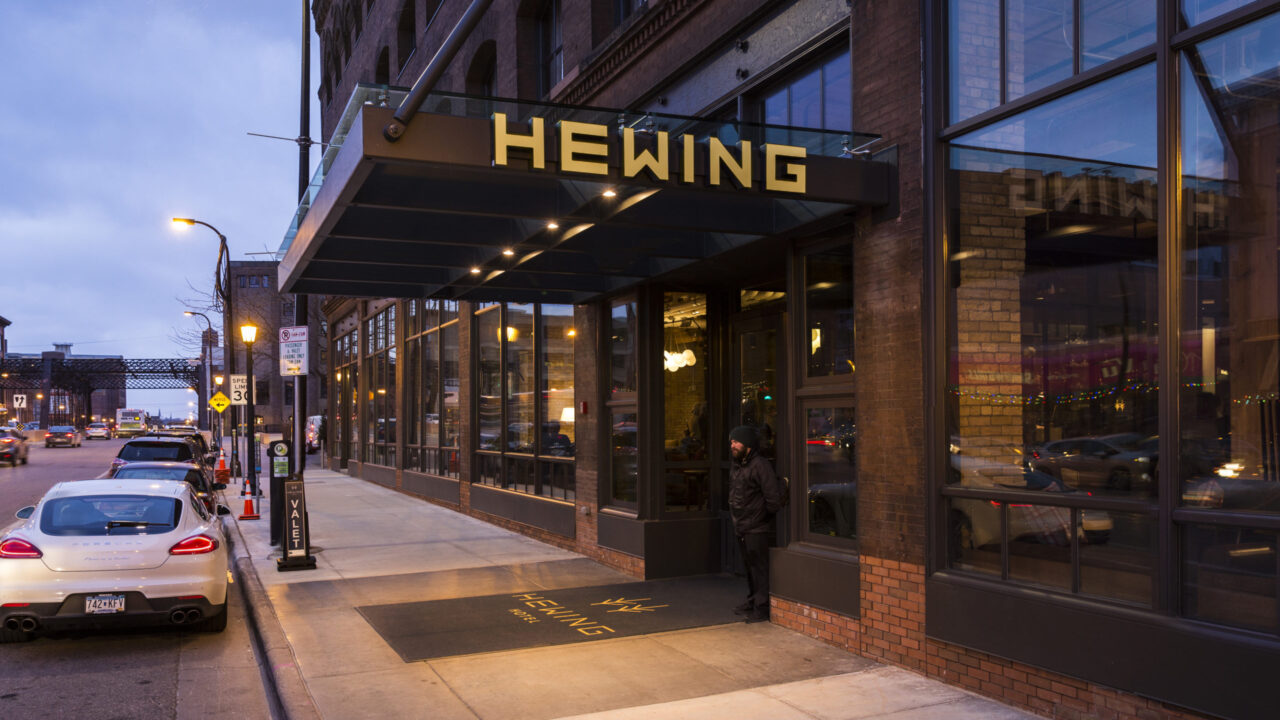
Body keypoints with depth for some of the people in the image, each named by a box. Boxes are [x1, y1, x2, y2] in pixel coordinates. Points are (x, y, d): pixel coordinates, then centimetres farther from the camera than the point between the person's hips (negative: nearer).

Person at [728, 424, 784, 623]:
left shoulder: (760, 465, -17)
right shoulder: (735, 466, 11)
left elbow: (774, 497, -20)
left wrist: (764, 515, -8)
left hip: (757, 529, -9)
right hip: (741, 528, 9)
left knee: (759, 567, -3)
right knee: (749, 567, 18)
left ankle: (762, 608, 3)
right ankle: (752, 602, 30)